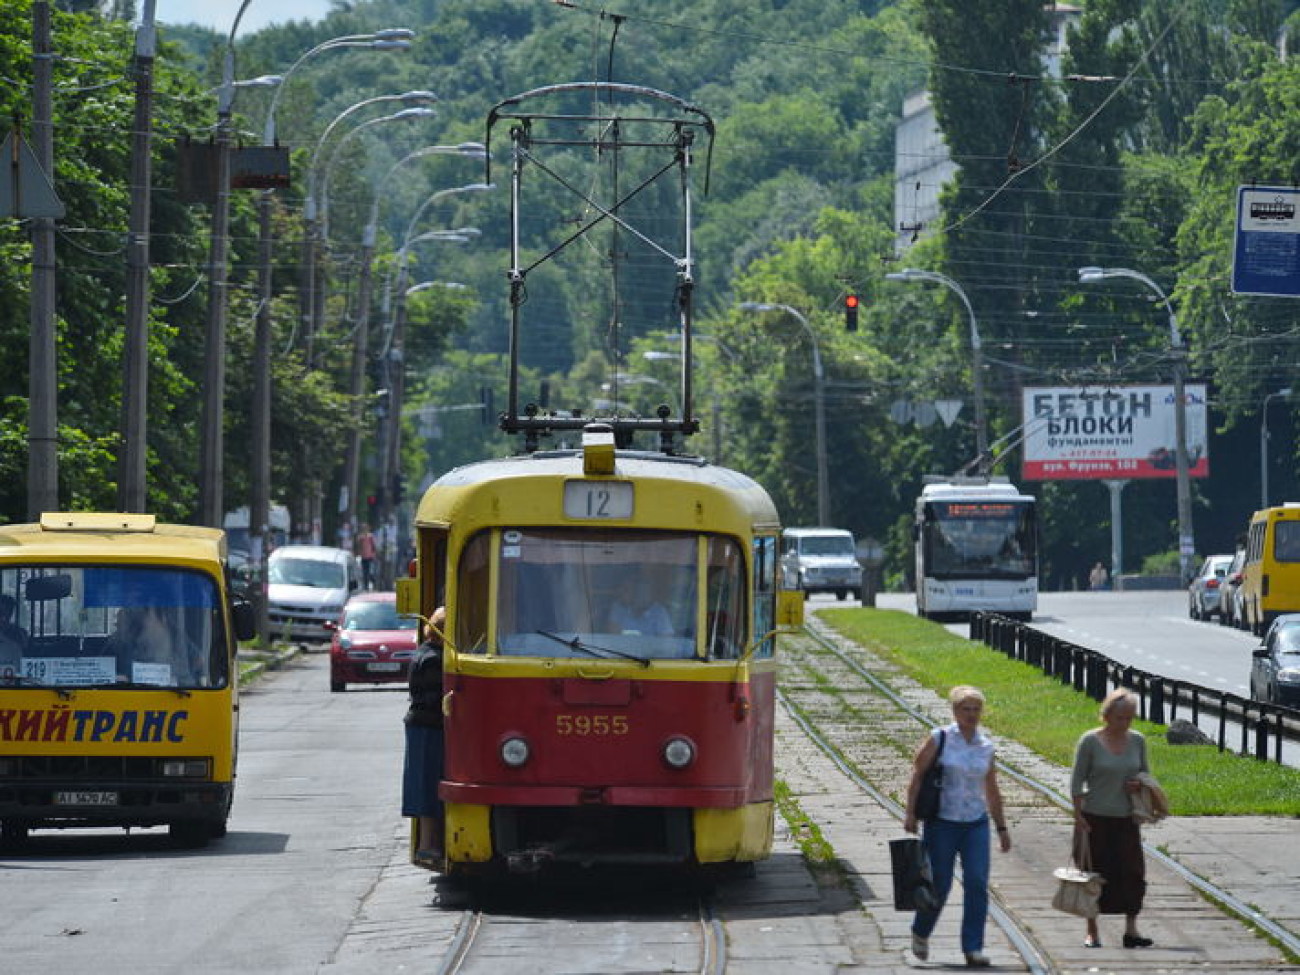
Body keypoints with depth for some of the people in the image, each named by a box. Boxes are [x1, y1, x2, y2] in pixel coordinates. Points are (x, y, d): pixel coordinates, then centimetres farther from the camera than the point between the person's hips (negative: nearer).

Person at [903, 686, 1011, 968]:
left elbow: (992, 791, 17)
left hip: (976, 825, 3)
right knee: (939, 885, 3)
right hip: (942, 823, -3)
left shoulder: (986, 746, 8)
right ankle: (920, 932, 30)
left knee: (977, 884, -9)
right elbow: (917, 774, -3)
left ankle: (973, 948, -6)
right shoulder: (939, 739, -3)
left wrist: (1002, 828, 17)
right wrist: (910, 813, -12)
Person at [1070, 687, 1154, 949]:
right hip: (1095, 818, -3)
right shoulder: (1090, 741, -7)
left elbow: (1144, 772, 17)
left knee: (1132, 872, -4)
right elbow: (1077, 782, -5)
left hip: (1126, 819, 3)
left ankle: (1131, 930, 2)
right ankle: (1092, 932, 12)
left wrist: (1139, 784, -7)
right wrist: (1079, 818, -10)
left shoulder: (1137, 740, 4)